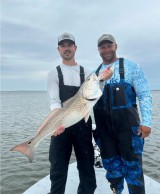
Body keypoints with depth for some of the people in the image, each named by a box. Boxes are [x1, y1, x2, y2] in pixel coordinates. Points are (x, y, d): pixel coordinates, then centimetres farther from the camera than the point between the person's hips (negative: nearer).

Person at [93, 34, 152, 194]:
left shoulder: (131, 67, 0)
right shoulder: (95, 72, 12)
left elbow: (144, 95, -4)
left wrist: (146, 122, -13)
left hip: (127, 124, -4)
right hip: (103, 126, 4)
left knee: (132, 164, 3)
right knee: (111, 164, 14)